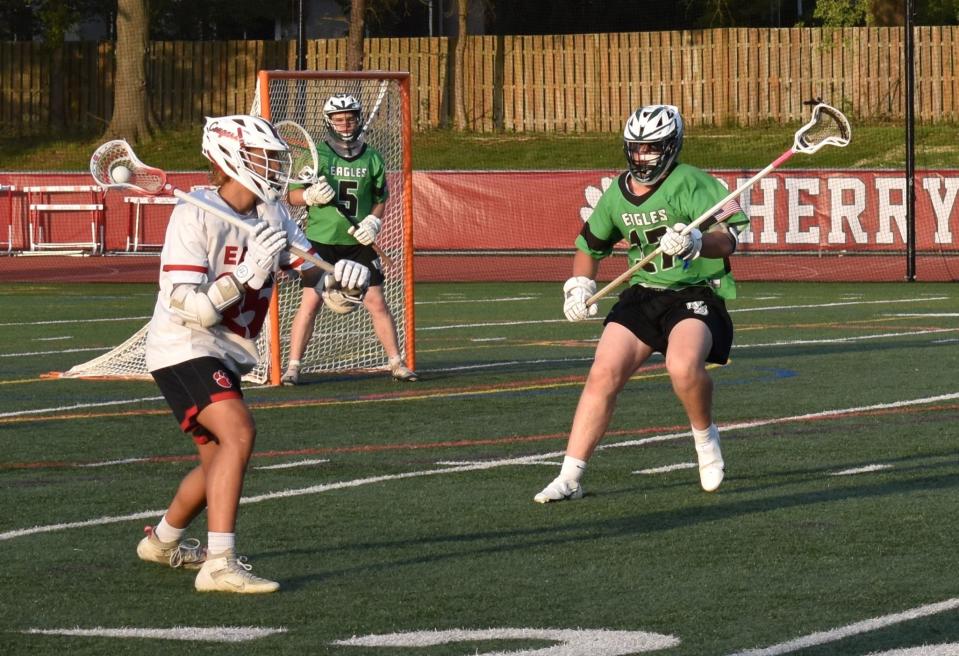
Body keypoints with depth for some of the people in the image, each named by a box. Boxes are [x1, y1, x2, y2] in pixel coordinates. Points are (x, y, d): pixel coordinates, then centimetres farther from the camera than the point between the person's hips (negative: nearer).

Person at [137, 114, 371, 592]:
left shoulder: (273, 215, 2)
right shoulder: (194, 216, -19)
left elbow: (315, 273, 1)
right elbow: (189, 308, -24)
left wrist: (344, 279, -22)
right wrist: (246, 276, -34)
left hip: (227, 355, 9)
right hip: (183, 349, -9)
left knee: (219, 462, 18)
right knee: (239, 431, -28)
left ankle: (163, 540, 45)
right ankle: (220, 565, -31)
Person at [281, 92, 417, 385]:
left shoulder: (372, 159, 6)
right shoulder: (315, 155, -3)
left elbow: (380, 199, 15)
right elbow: (292, 194, -1)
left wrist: (374, 221, -3)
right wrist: (310, 195, -21)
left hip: (358, 242, 2)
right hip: (321, 240, -2)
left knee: (376, 302, 2)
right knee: (311, 301, -9)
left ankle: (396, 363, 13)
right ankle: (293, 366, 0)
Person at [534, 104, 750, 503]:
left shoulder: (689, 183, -12)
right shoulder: (617, 196, 8)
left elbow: (727, 240, -22)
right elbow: (590, 245, 25)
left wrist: (696, 243, -43)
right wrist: (579, 285, 8)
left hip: (696, 294, -5)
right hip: (642, 294, 6)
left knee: (683, 365, -33)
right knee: (604, 374, -10)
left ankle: (705, 437, -1)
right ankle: (569, 478, -5)